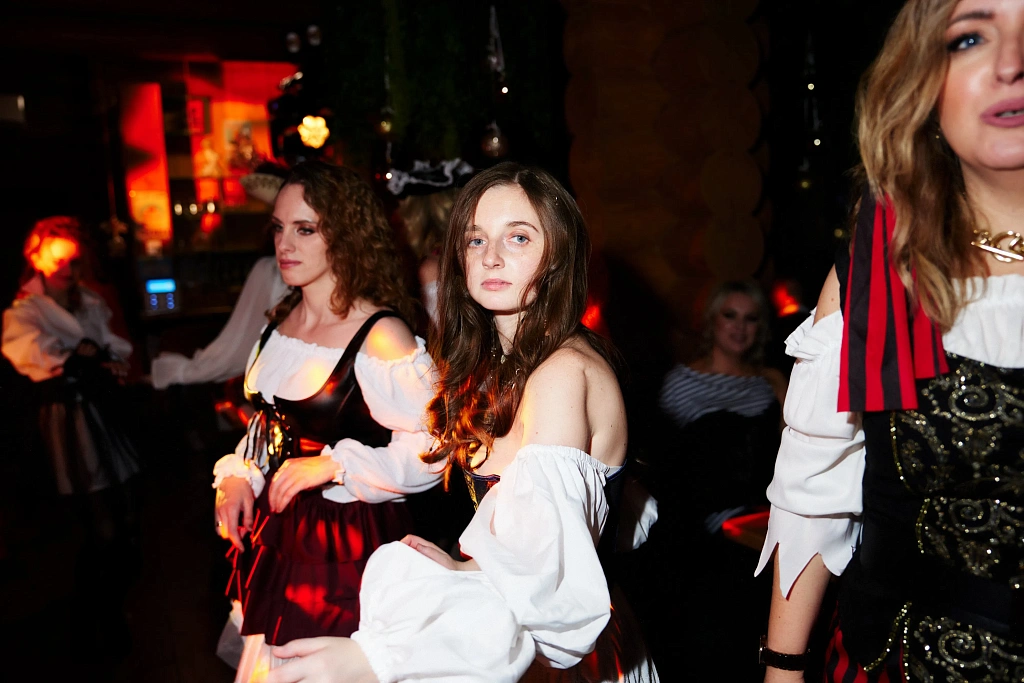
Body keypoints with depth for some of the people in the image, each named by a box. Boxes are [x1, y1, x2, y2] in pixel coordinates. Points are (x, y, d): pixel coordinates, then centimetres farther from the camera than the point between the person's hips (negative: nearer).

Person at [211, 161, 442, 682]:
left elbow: (431, 450, -20)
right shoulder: (282, 321, 5)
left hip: (345, 545, -7)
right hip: (274, 534, 8)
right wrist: (238, 478, 2)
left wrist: (334, 465, -21)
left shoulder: (381, 336, -19)